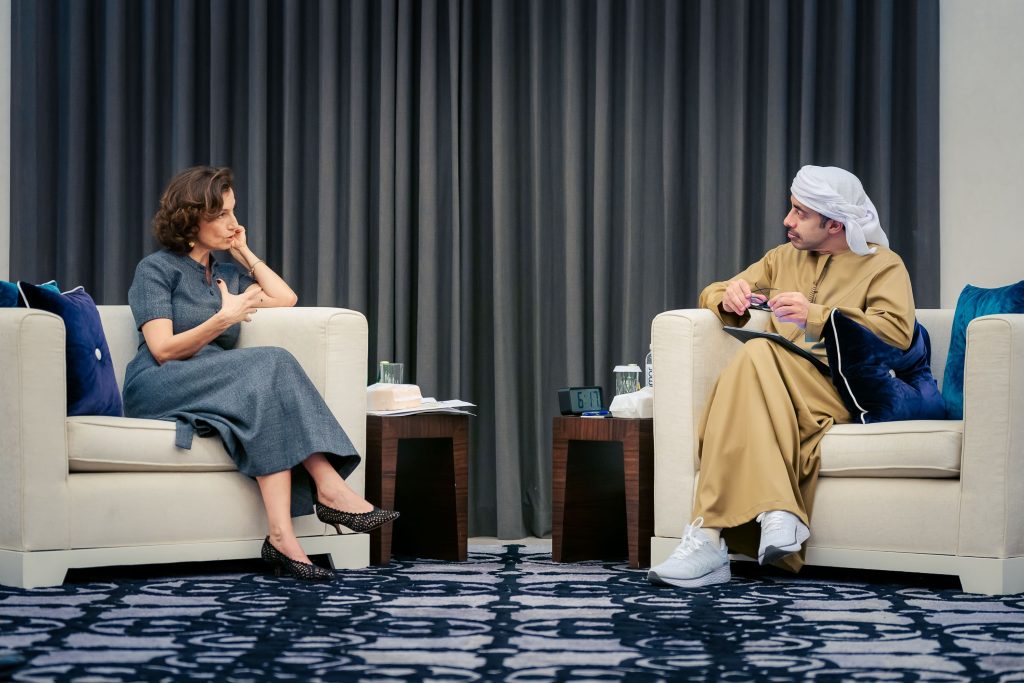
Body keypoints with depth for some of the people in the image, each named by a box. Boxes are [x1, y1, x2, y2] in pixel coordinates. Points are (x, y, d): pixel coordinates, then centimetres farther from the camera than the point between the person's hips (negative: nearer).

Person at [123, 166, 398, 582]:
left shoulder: (228, 274, 25)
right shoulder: (156, 270, 4)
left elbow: (286, 299, 13)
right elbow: (162, 350, -8)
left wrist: (245, 253, 17)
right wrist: (223, 319, -20)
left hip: (218, 388, 6)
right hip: (159, 389, -6)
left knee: (267, 399, -31)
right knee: (271, 365, -31)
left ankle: (282, 536, -49)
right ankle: (330, 488, -43)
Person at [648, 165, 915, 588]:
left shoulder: (883, 265, 11)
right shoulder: (784, 258, 28)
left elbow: (897, 331, -8)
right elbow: (713, 295, 28)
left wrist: (816, 315, -15)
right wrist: (730, 298, 2)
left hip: (845, 389, -4)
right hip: (782, 392, 4)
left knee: (757, 357, -33)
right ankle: (778, 516, -47)